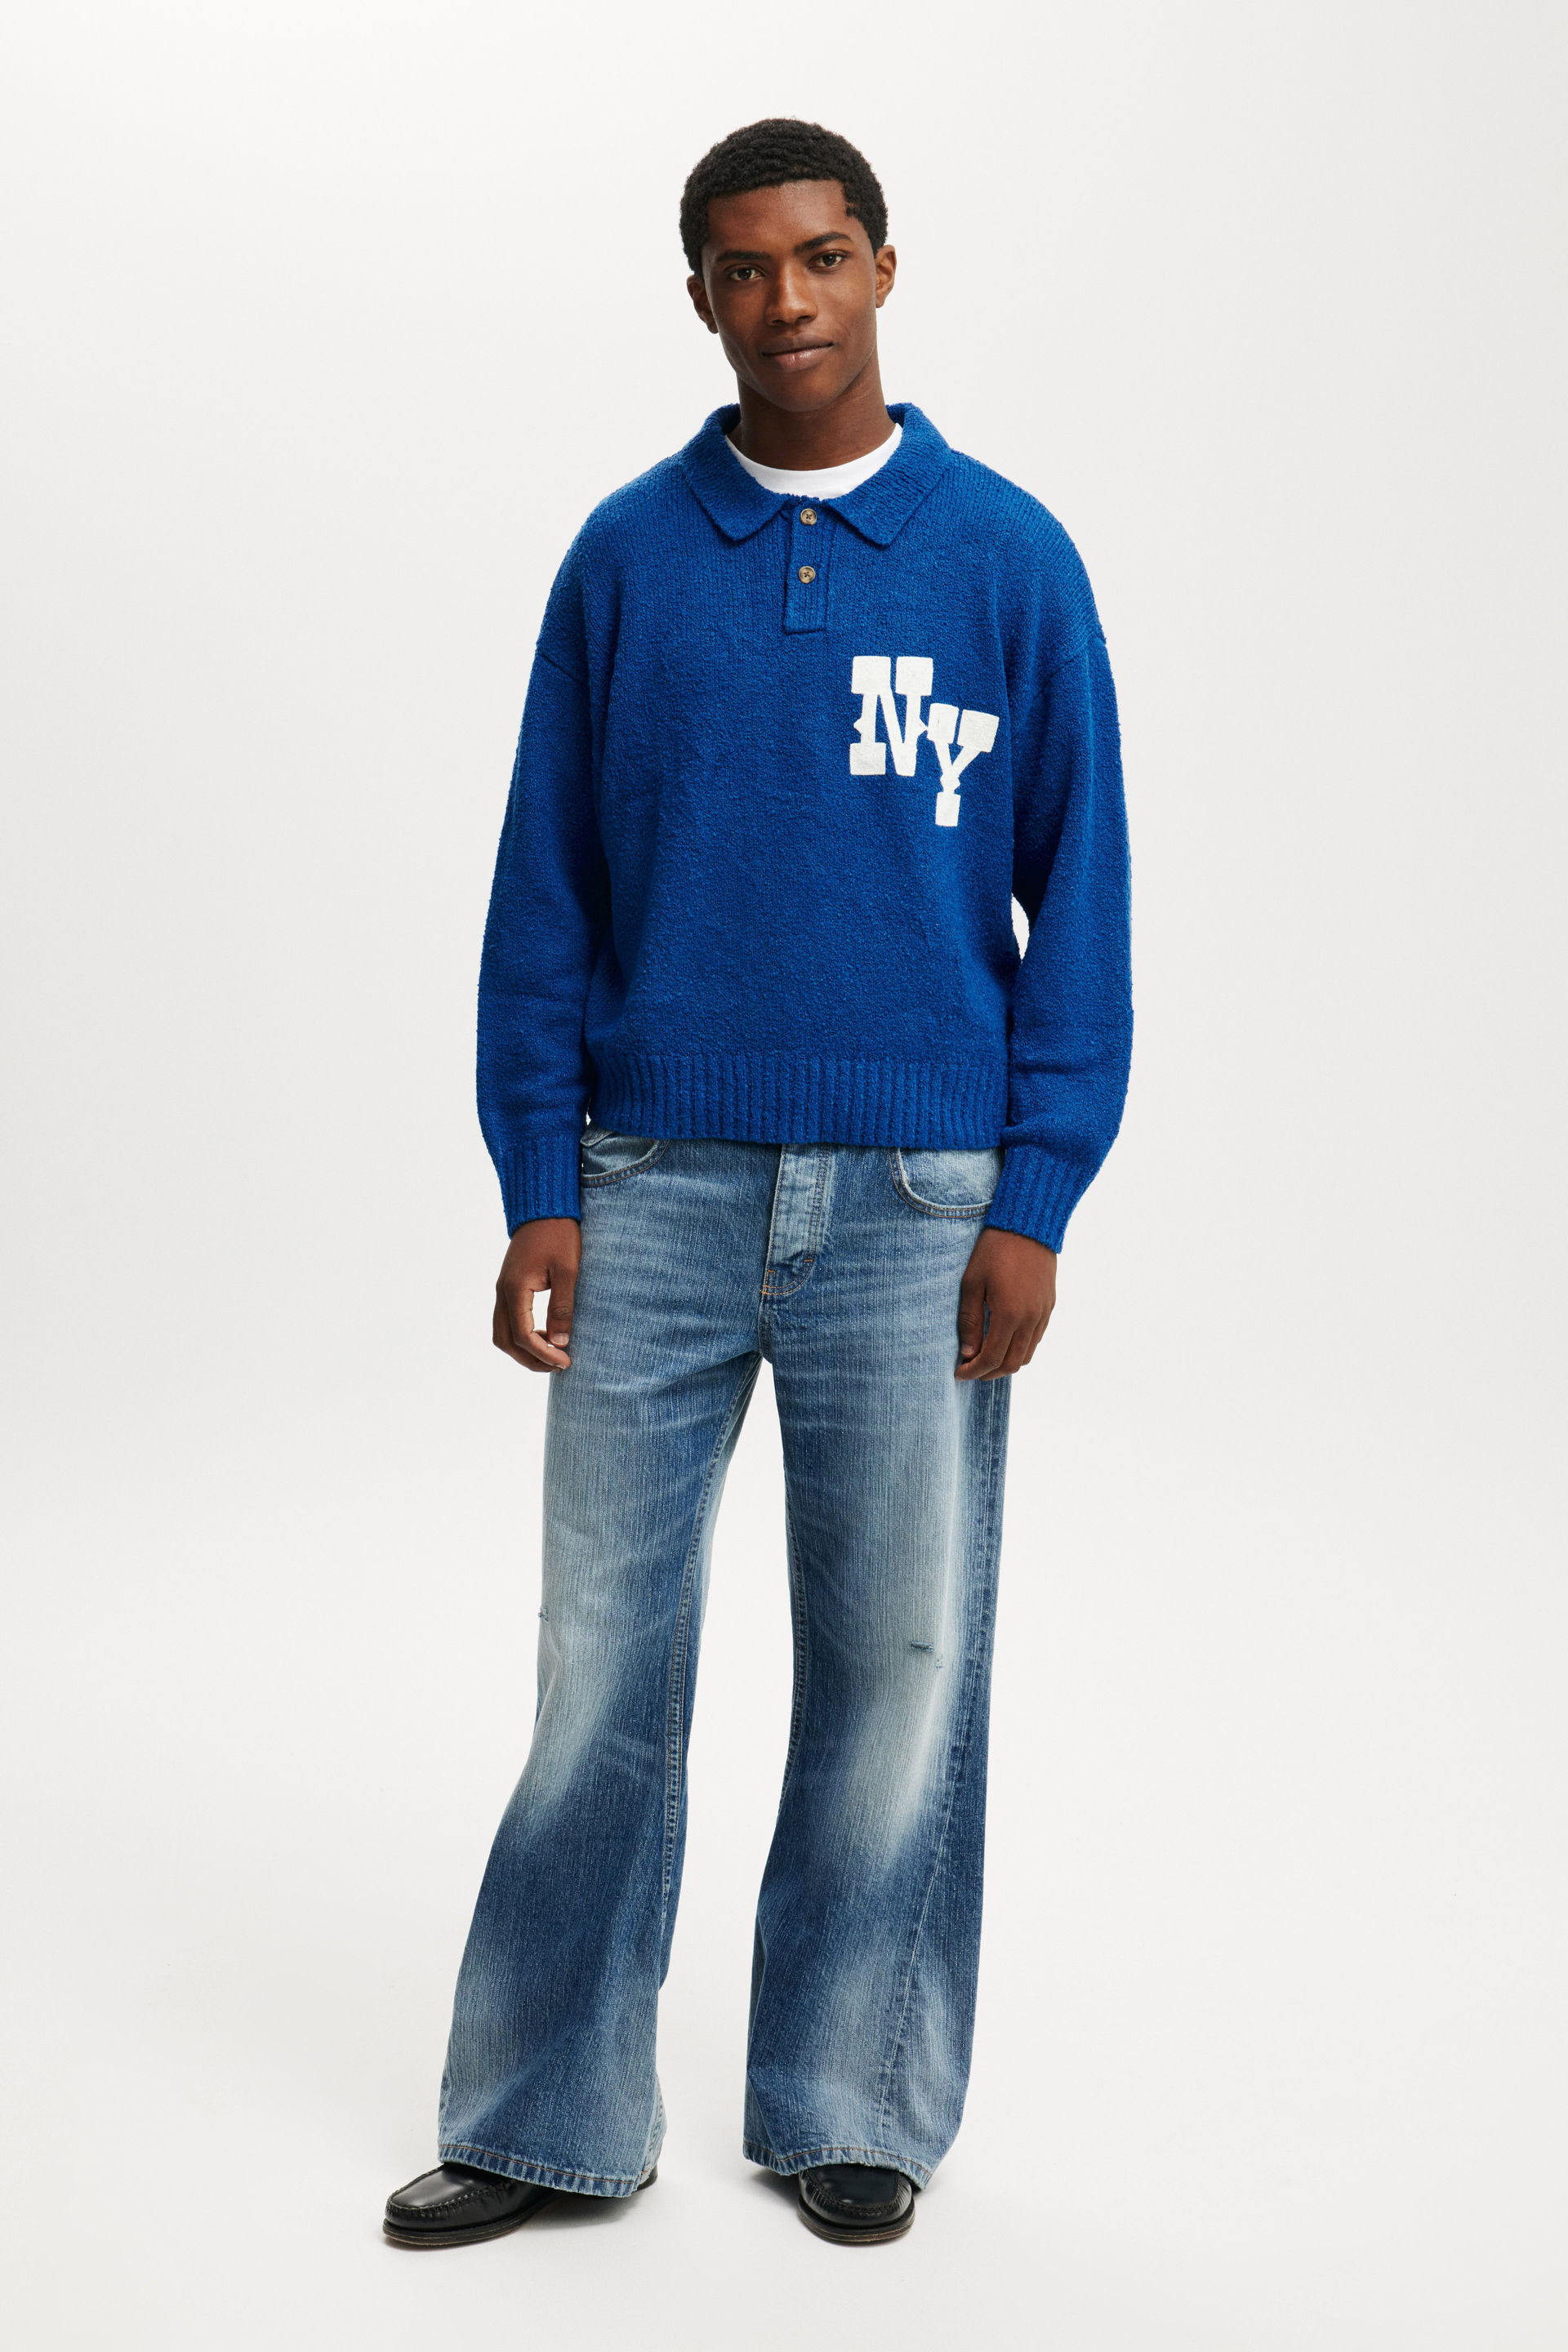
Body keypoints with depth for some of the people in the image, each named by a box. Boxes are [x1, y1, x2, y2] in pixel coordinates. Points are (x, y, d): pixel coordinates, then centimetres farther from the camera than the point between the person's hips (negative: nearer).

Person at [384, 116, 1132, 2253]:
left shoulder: (1008, 558, 2)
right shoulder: (625, 558, 6)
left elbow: (1079, 899, 2)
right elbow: (547, 893, 6)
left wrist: (1033, 1206, -6)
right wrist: (540, 1191, -1)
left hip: (915, 1201, -1)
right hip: (655, 1193, 1)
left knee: (897, 1666, 7)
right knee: (601, 1663, 5)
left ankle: (853, 2110, 23)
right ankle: (548, 2117, 19)